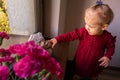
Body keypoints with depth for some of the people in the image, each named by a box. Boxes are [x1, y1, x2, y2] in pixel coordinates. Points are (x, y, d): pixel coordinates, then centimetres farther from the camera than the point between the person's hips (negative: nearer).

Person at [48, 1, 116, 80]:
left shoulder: (107, 37, -21)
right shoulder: (84, 31, -21)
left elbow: (111, 46, -3)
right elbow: (71, 35, -17)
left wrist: (108, 56, -19)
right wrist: (57, 39, -24)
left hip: (94, 66, 0)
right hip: (81, 63, 1)